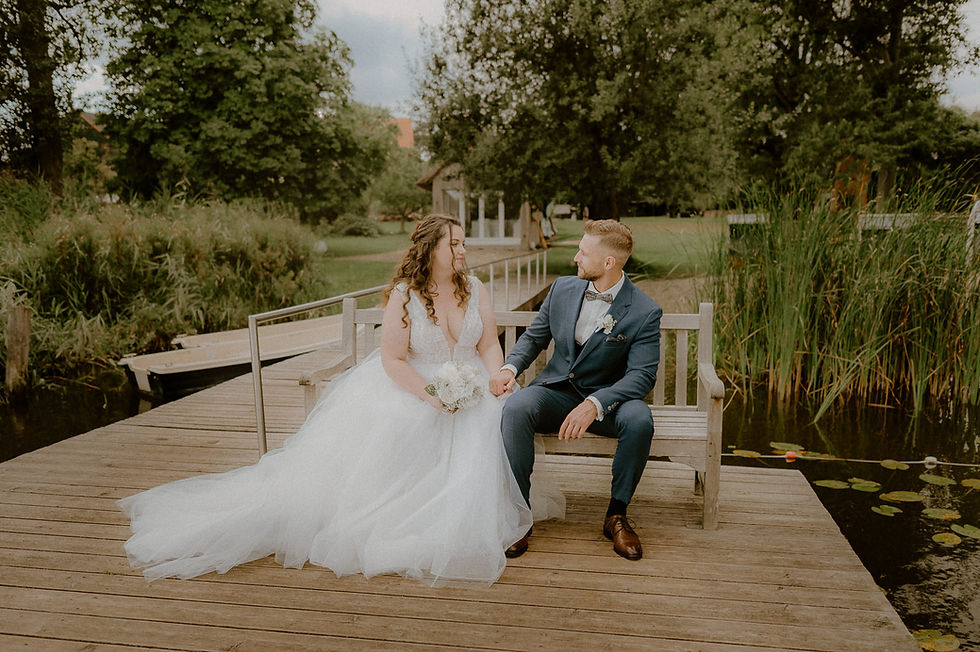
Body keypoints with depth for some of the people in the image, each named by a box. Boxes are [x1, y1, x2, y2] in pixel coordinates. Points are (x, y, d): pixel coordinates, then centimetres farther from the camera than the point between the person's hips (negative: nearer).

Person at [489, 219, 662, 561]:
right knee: (515, 409, -30)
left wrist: (594, 404, -33)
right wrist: (509, 367, -10)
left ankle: (616, 514, -10)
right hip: (556, 390, 2)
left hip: (608, 397, -2)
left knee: (639, 420, -34)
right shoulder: (562, 289, 2)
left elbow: (642, 375, -17)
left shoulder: (645, 312, -11)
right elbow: (533, 337, 12)